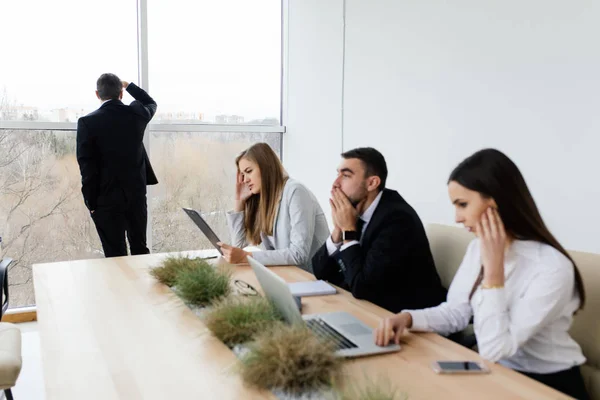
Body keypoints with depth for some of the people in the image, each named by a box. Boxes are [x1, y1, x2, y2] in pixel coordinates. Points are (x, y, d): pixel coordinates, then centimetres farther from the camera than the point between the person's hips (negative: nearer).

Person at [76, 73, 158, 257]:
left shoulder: (87, 122, -12)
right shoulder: (136, 113, -2)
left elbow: (87, 166, -12)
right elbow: (151, 103, 24)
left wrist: (91, 202, -4)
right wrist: (128, 85, 28)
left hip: (107, 200, -3)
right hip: (137, 194, 4)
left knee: (115, 255, 4)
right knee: (140, 249, 15)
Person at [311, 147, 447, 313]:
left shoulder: (397, 218, -24)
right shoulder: (353, 210, -2)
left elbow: (361, 287, -26)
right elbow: (320, 272, 2)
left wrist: (349, 230, -18)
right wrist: (338, 229, -12)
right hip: (373, 307, 7)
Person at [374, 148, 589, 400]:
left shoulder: (551, 268, -24)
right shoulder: (478, 248, 0)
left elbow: (493, 349, -25)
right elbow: (456, 313, 0)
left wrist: (494, 269, -27)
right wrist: (407, 318, -16)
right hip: (495, 372, 6)